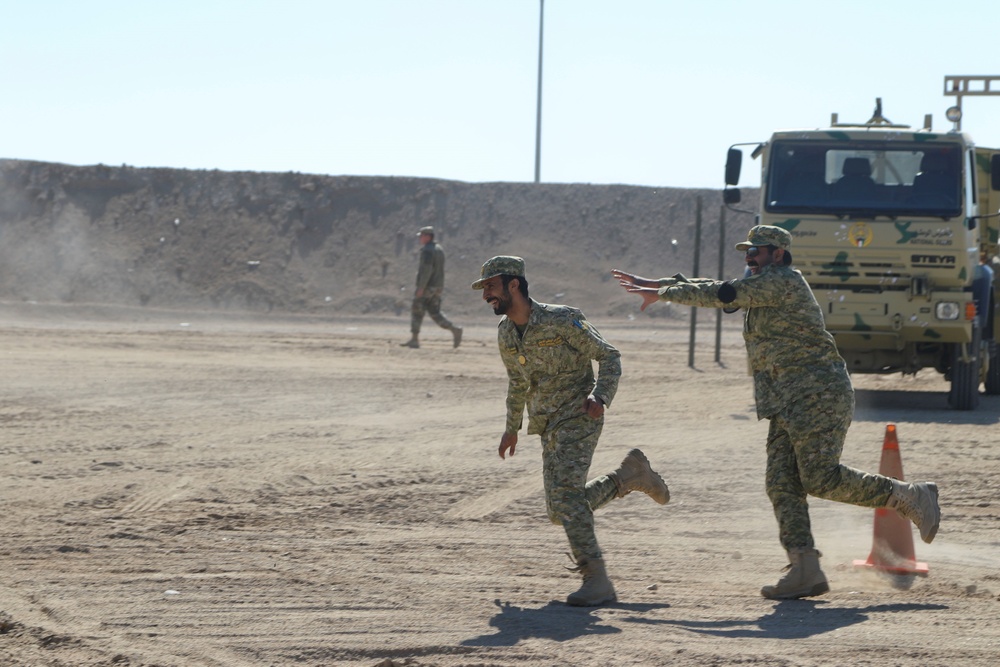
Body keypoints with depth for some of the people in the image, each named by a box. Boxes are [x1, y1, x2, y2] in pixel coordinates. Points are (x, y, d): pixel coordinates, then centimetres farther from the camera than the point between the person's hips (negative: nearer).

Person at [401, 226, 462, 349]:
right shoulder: (439, 249, 15)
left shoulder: (427, 250, -15)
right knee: (435, 313, 9)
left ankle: (414, 340, 4)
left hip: (426, 287, -9)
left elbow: (427, 269, -24)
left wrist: (421, 287, -23)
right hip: (438, 287, 9)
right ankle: (454, 330, -6)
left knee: (416, 312, 2)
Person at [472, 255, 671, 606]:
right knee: (559, 511, 6)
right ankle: (630, 475, 24)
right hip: (548, 428, 8)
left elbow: (609, 356, -10)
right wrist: (511, 427, 30)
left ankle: (597, 580, -23)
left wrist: (600, 395, -25)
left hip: (579, 418, -8)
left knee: (565, 492, -24)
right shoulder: (505, 332, 8)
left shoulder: (562, 321, -14)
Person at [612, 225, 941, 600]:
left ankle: (909, 496, -1)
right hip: (788, 405, 10)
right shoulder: (761, 289, 22)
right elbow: (716, 289, 25)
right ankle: (804, 571, -4)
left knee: (821, 479, -14)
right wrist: (658, 284, 17)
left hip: (818, 395, -10)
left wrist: (664, 294, -5)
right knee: (782, 483, 0)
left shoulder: (784, 281, -8)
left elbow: (724, 294, -12)